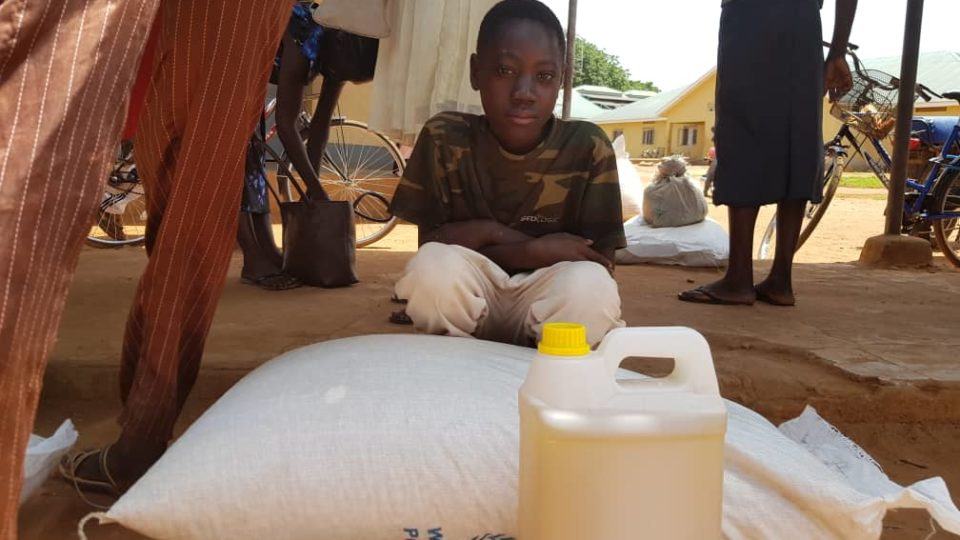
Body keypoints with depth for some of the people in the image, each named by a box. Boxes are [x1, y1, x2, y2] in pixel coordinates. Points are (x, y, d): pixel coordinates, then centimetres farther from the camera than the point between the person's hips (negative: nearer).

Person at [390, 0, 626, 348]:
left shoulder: (588, 148, -12)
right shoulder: (444, 139, -9)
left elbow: (598, 261, -11)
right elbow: (431, 242, -8)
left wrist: (479, 235, -19)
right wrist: (533, 250, -21)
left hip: (546, 305, 0)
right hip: (467, 303, 1)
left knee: (590, 287, -32)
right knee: (433, 268, -31)